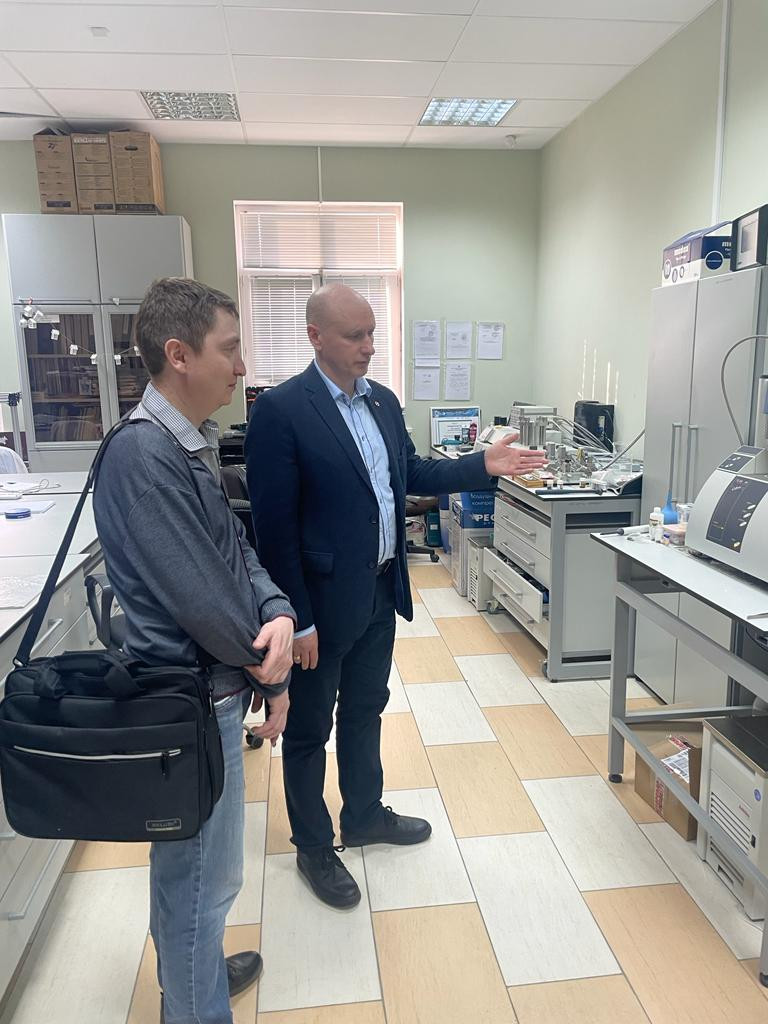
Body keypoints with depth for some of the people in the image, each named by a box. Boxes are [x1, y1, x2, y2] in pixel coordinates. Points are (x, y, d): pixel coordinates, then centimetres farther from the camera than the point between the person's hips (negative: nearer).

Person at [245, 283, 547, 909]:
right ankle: (313, 847, 33)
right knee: (310, 727, 13)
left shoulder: (383, 401, 6)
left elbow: (411, 474, 15)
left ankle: (365, 815, 45)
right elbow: (274, 524, -18)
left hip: (381, 591, 7)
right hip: (324, 599, -7)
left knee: (365, 710, 24)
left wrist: (483, 466, 2)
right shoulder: (281, 411, -18)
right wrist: (297, 619, -17)